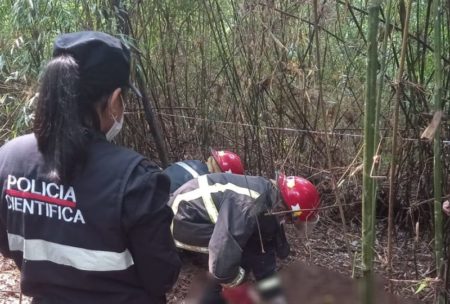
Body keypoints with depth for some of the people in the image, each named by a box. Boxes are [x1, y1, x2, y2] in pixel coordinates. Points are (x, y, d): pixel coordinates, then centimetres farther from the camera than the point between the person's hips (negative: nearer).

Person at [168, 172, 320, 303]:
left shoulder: (272, 196, -1)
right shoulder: (248, 205, -33)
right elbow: (224, 252, -38)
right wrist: (233, 279, -19)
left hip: (196, 213, 9)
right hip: (182, 220, -9)